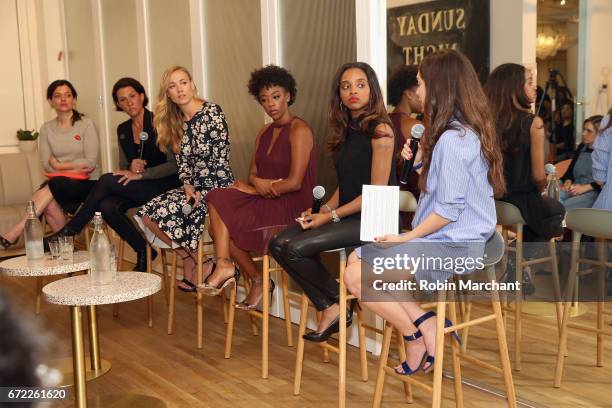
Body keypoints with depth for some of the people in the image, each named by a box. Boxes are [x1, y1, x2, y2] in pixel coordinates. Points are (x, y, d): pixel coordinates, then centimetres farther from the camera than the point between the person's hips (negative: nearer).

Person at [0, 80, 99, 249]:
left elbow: (90, 162, -9)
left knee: (54, 186, -31)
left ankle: (15, 232, -29)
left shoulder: (86, 124, -2)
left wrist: (59, 165, -5)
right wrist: (76, 167, -10)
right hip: (59, 185, 3)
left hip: (87, 183, -3)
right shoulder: (47, 128, 9)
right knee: (50, 204, -31)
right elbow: (47, 165, 1)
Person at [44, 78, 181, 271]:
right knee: (107, 205, -26)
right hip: (136, 189, 6)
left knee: (107, 181, -25)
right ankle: (143, 251, -13)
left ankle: (71, 230, -12)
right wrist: (131, 168, -9)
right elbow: (123, 168, 16)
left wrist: (141, 174, -20)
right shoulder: (123, 130, 13)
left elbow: (174, 164, -13)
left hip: (164, 185, -6)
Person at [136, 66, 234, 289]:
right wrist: (188, 185, -7)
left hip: (216, 187, -7)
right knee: (147, 215, -12)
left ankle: (195, 260, -1)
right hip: (195, 187, 7)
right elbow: (182, 162, 12)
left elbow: (221, 157, -14)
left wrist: (203, 193, -15)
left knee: (165, 212, -23)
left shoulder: (212, 112, -10)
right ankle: (190, 258, 2)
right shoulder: (176, 121, 11)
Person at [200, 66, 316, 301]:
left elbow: (294, 182, -19)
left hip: (291, 209, -8)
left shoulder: (299, 130, -11)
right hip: (267, 203, 8)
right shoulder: (265, 132, 15)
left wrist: (256, 187, -9)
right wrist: (259, 184, -13)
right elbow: (253, 175, 12)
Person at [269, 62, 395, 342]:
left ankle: (335, 305, 3)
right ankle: (329, 308, -1)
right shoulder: (345, 131, 14)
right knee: (278, 244, -9)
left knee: (296, 248, -22)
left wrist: (332, 216, -15)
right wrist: (323, 210, 0)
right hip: (346, 213, 8)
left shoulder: (379, 130, -11)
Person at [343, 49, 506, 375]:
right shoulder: (465, 130, 12)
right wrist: (419, 158, 3)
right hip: (448, 238, 11)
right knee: (356, 258, 7)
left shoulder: (453, 139, -21)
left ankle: (415, 336, 6)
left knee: (357, 276, -12)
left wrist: (407, 237, -14)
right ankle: (426, 323, 4)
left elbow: (448, 209, -23)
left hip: (451, 245, -10)